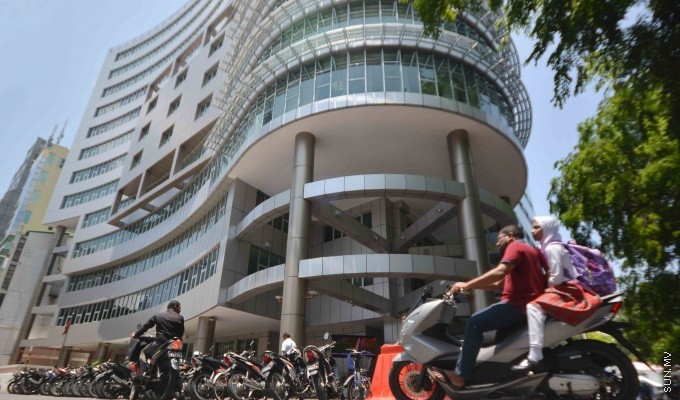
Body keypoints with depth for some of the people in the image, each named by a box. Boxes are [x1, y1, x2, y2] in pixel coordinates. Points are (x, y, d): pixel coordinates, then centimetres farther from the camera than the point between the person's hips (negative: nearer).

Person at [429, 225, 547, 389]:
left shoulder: (515, 246, -4)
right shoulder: (525, 249, 28)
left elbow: (500, 272, -24)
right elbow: (497, 283, 23)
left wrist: (467, 285, -21)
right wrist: (472, 287, 15)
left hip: (520, 304, -11)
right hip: (526, 304, 11)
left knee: (475, 322, -17)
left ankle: (459, 376, -20)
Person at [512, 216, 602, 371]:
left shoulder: (553, 247, -12)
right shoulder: (548, 247, 17)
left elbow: (557, 277, -19)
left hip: (567, 290, -11)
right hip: (563, 289, 11)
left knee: (534, 307, -30)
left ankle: (534, 357, -37)